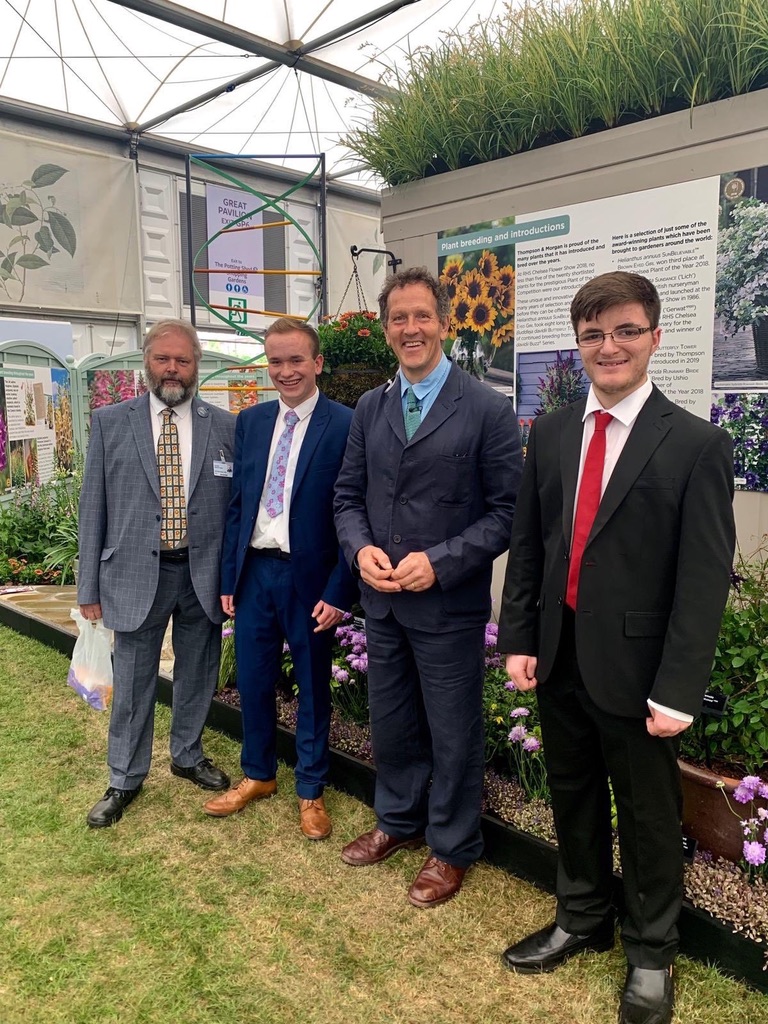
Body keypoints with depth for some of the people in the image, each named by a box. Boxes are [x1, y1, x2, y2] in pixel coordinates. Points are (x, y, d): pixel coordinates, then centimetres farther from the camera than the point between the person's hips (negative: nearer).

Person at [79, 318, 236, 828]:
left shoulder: (225, 426, 1)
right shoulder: (110, 422, 0)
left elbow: (238, 504, 4)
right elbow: (94, 507, 1)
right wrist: (89, 585, -1)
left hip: (204, 573, 1)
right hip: (136, 572, -1)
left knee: (197, 676, 16)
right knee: (132, 684, 10)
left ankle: (188, 756, 39)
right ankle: (125, 780, 30)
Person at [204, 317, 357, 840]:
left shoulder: (346, 426, -9)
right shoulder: (250, 421, 7)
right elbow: (237, 503, 9)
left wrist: (338, 592, -13)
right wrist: (228, 576, 6)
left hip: (309, 577, -4)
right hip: (253, 571, 5)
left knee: (313, 686, 11)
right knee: (253, 680, 15)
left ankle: (311, 790, 30)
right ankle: (258, 774, 38)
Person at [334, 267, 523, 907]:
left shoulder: (488, 409, -10)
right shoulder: (370, 409, 7)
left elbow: (508, 511, -11)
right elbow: (349, 495, 11)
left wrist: (438, 563, -20)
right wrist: (361, 548, -9)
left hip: (450, 603, -5)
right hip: (381, 599, 5)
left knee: (453, 732, 10)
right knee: (390, 721, 20)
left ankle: (452, 848, 33)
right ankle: (399, 821, 44)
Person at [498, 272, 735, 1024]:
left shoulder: (696, 445, -10)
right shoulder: (549, 433, 4)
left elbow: (705, 580, -12)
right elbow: (526, 545, 7)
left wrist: (677, 689, -14)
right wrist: (519, 638, 2)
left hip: (634, 666, -4)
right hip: (560, 657, 5)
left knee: (648, 816, 14)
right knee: (573, 799, 21)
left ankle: (650, 952, 38)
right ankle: (582, 920, 44)